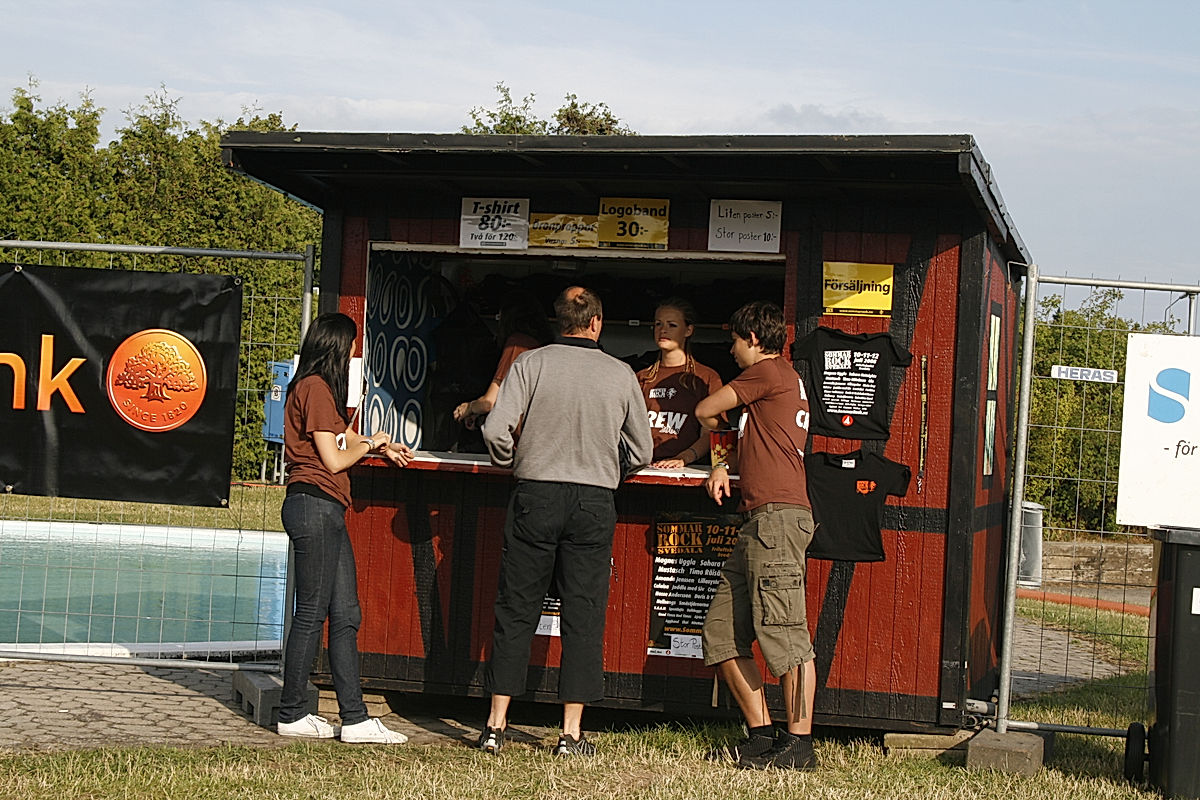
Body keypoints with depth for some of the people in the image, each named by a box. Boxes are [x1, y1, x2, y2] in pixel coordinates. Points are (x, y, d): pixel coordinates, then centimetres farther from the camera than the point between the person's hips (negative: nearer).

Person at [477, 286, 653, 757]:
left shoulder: (530, 363, -1)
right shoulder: (620, 374, 3)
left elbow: (496, 429, -9)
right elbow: (641, 451, 9)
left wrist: (510, 462, 12)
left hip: (536, 494, 0)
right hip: (595, 503, 0)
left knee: (515, 610, 7)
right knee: (583, 616, 5)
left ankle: (496, 725, 8)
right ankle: (571, 732, 5)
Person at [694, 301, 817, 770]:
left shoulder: (770, 371, 0)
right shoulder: (784, 381, 28)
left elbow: (705, 411, 5)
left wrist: (719, 430, 28)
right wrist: (725, 466, 16)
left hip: (778, 515, -10)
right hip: (759, 521, 10)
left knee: (784, 634, -13)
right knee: (722, 633, 7)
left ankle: (798, 745, -13)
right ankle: (761, 736, 8)